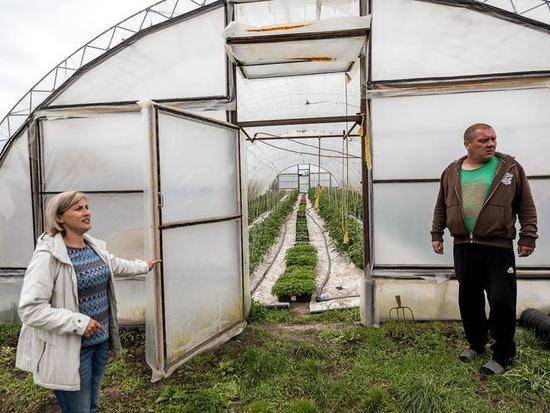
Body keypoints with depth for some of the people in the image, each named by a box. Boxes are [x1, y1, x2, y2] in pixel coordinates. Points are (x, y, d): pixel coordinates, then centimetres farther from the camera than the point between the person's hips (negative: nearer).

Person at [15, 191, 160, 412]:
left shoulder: (95, 246, 3)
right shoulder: (48, 255, -21)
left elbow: (115, 264, 24)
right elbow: (29, 309, -24)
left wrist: (143, 266, 36)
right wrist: (79, 322, -26)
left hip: (101, 340, 7)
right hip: (70, 349, -7)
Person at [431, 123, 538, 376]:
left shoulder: (510, 168, 1)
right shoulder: (451, 173, 8)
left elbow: (526, 206, 3)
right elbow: (441, 207, 16)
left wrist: (527, 237, -2)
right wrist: (436, 234, 13)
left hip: (498, 248, -3)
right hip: (463, 248, 3)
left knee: (501, 302, 0)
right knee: (468, 299, 13)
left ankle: (503, 355, 19)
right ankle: (476, 343, 32)